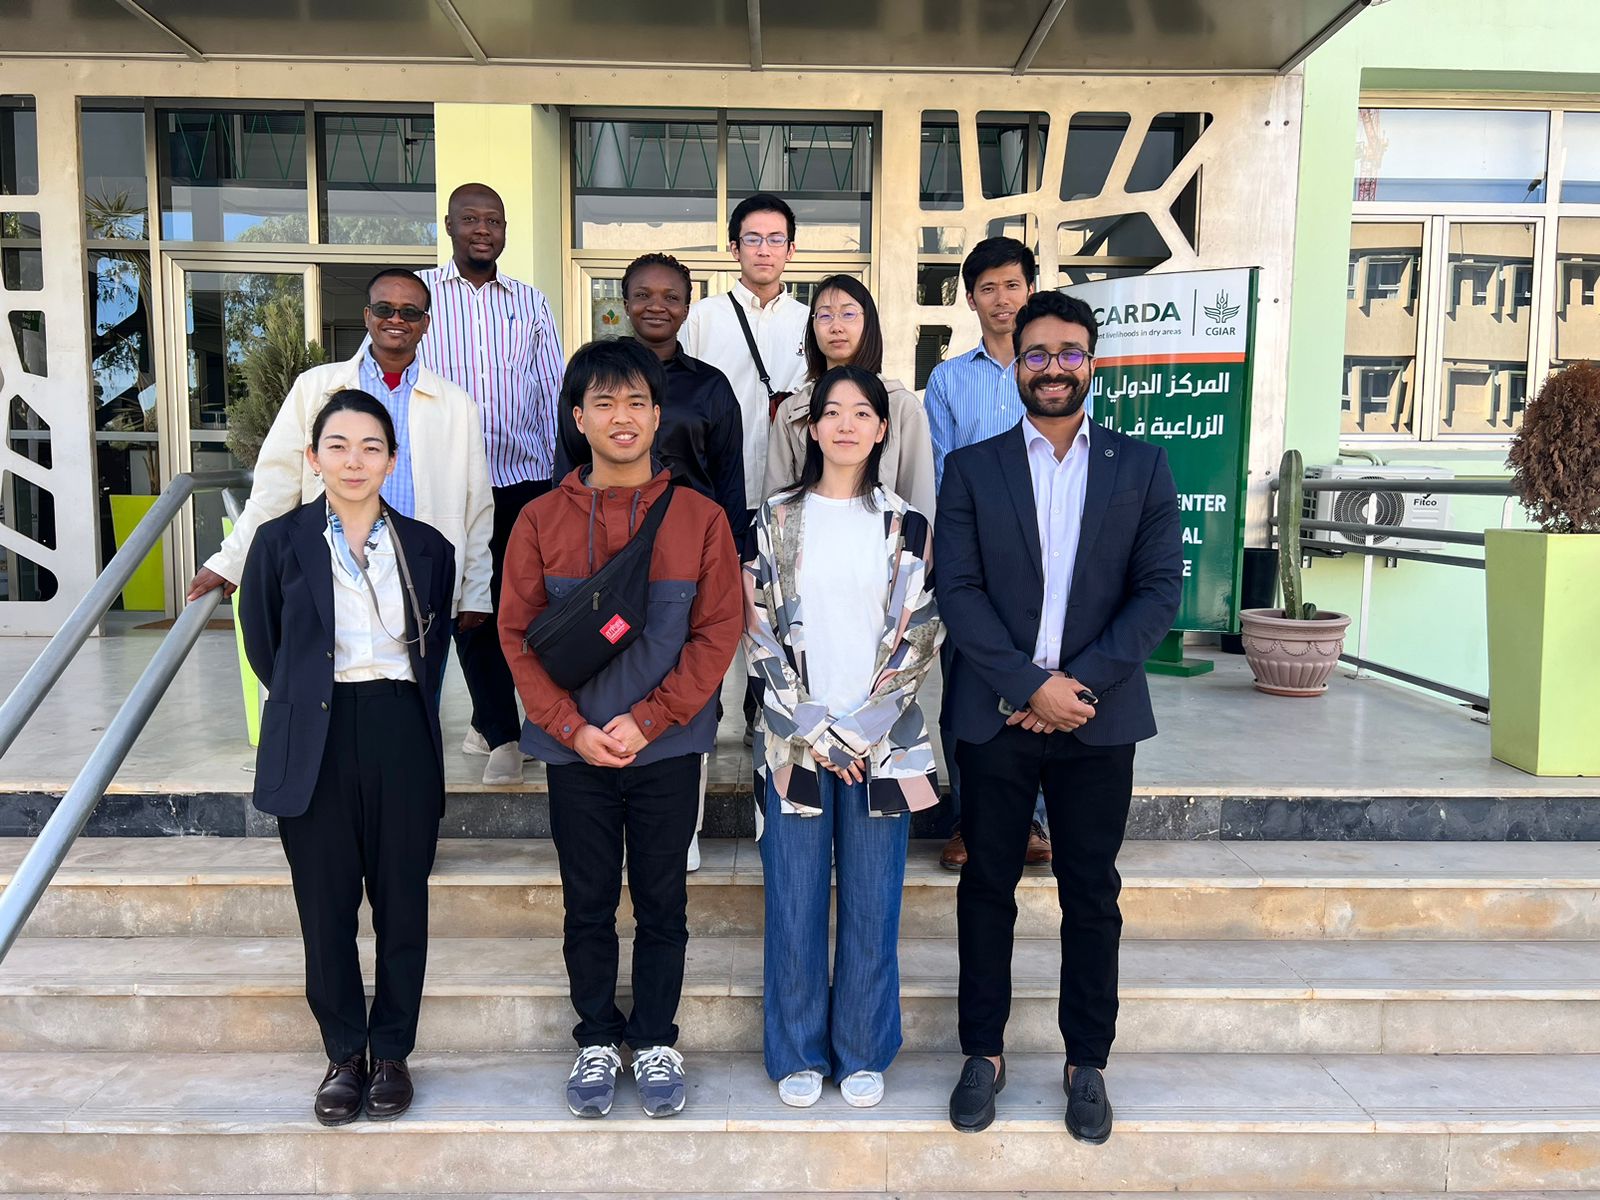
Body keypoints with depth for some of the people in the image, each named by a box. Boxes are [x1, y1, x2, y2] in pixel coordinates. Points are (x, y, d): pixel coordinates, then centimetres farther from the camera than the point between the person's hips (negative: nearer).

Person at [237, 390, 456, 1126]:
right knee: (326, 907, 6)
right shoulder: (280, 542, 1)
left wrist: (404, 711, 12)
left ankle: (391, 1053, 23)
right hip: (315, 746, 0)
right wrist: (308, 703, 11)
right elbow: (263, 646, 9)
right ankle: (343, 1055, 24)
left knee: (403, 904, 6)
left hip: (403, 740, 1)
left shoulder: (427, 548, 4)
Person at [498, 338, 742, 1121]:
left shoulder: (699, 518, -3)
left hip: (669, 748, 0)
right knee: (588, 905, 12)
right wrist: (572, 728, -10)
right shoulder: (541, 521, 0)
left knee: (662, 904, 12)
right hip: (574, 750, 1)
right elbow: (518, 633, 0)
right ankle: (597, 1040, 31)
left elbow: (718, 631, -5)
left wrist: (647, 719, -12)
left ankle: (656, 1040, 30)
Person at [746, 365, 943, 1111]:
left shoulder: (905, 525, 5)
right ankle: (799, 1054, 22)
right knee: (795, 904, 5)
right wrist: (813, 728, -7)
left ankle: (863, 1054, 24)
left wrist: (867, 728, -9)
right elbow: (761, 632, 0)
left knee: (873, 905, 6)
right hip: (794, 740, 0)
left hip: (882, 742, 0)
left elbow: (919, 635, 1)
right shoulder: (777, 520, 5)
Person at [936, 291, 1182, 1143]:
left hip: (1098, 717, 0)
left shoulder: (1141, 467, 6)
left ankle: (1087, 1062, 25)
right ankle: (983, 1052, 24)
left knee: (1091, 896, 9)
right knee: (986, 887, 9)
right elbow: (958, 592, -4)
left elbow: (1160, 588, -1)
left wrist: (1083, 683, -12)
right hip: (995, 714, 0)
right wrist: (1030, 684, -13)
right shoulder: (972, 468, 4)